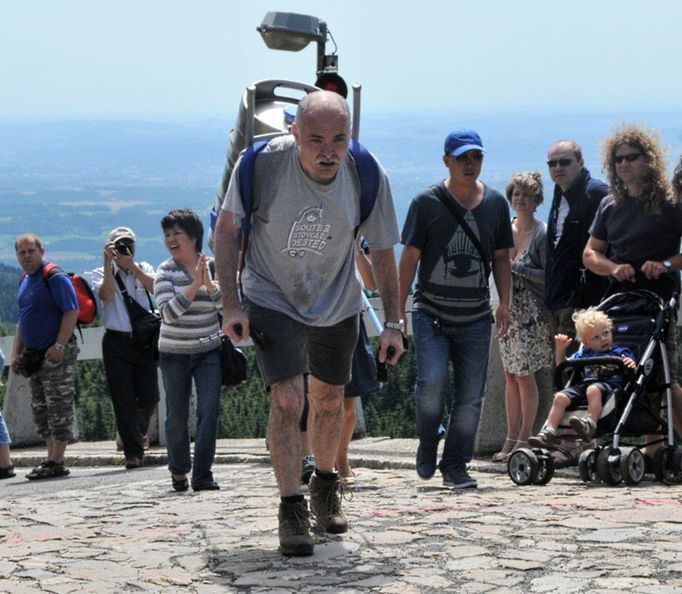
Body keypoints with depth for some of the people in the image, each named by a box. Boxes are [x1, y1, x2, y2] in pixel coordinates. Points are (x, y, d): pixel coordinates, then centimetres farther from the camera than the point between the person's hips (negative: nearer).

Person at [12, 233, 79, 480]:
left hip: (57, 355, -9)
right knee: (40, 410, 10)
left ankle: (56, 462, -7)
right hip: (34, 355, 9)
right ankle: (53, 456, 16)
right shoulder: (25, 281, 16)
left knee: (59, 408, -7)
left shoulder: (54, 277, -11)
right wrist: (17, 353, 17)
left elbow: (72, 311, -18)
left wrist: (59, 346, -23)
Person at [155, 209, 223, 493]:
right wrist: (196, 284, -25)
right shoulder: (166, 272, -7)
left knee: (209, 411, -11)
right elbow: (169, 312, -19)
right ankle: (178, 470, 25)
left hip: (208, 351, 1)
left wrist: (209, 283, -24)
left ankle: (202, 475, -8)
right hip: (174, 353, -1)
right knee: (177, 415, 5)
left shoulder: (212, 266, -1)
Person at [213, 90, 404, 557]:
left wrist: (394, 323, -5)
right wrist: (231, 305, -16)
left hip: (337, 303, 3)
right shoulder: (262, 163, -28)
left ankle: (326, 486, 42)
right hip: (271, 299, -3)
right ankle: (292, 510, -4)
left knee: (329, 401, 17)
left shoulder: (368, 176, -22)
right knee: (287, 401, -17)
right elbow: (228, 228, -12)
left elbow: (383, 252, -7)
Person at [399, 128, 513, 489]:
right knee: (432, 382, -18)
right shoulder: (427, 202, -1)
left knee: (470, 397, 1)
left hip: (475, 318, 3)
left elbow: (501, 257, 15)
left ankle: (455, 466, 12)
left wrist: (504, 303, 4)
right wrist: (397, 310, -3)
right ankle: (427, 445, 8)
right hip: (431, 313, -3)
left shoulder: (495, 203, 9)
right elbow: (410, 258, 0)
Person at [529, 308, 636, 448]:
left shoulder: (620, 352, 17)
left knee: (593, 390, -39)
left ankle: (590, 424, -53)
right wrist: (560, 349, 19)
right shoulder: (582, 355, 29)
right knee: (560, 397, -18)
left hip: (608, 384, -5)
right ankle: (549, 432, -24)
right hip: (583, 384, 5)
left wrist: (632, 366, -17)